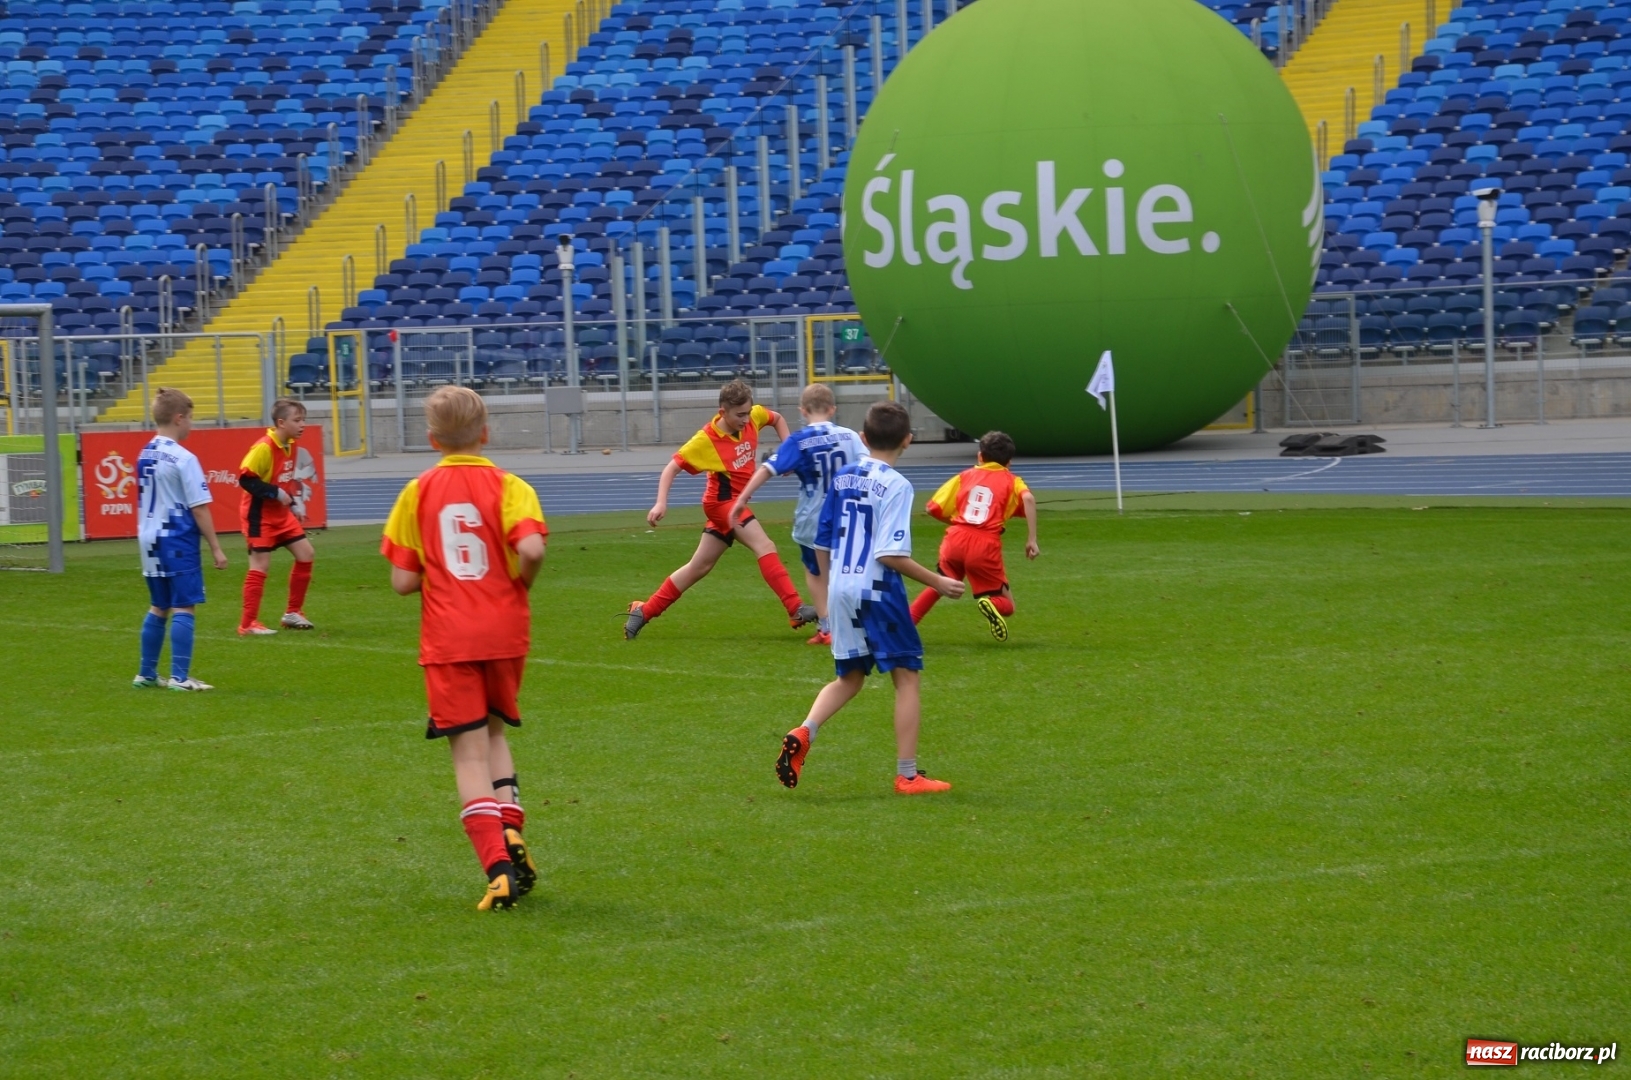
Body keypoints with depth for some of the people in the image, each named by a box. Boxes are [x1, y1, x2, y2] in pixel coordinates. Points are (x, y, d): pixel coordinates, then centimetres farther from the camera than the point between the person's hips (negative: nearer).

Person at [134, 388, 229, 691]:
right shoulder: (183, 459, -14)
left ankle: (146, 674, 21)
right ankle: (180, 677, -5)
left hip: (149, 541, 8)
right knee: (183, 608, -3)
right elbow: (199, 508, -14)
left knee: (159, 608, 17)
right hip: (177, 541, -8)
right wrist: (216, 548, -10)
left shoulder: (145, 455, 9)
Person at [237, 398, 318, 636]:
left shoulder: (291, 446, 4)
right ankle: (248, 624, -3)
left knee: (306, 554, 7)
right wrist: (277, 493, -24)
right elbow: (245, 479, -25)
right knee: (260, 565, -9)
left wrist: (296, 503, 8)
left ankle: (293, 613, 18)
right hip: (260, 514, -9)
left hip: (281, 513, 9)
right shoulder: (264, 448, -23)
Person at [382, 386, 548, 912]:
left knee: (469, 751, 0)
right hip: (505, 632, 1)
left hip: (448, 640, -1)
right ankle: (510, 827, 2)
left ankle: (499, 867, -13)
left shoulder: (418, 493, 1)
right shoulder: (507, 486, -3)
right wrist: (520, 584, 0)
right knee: (493, 731, 23)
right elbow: (531, 549, -21)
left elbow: (403, 580, -3)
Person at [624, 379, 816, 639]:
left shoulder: (754, 416, -5)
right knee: (765, 547, -23)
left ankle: (643, 612, 23)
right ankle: (796, 610, -28)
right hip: (723, 501, -7)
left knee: (699, 567, 13)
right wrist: (661, 503, -27)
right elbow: (672, 468, -15)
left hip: (736, 502, 7)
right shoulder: (705, 440, -20)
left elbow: (777, 419, 17)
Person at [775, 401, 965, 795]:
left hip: (840, 590, 6)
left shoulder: (842, 478, 7)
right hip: (878, 591, -6)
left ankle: (803, 734, -6)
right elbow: (890, 553, -19)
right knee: (907, 677, 5)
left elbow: (822, 542, 12)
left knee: (850, 677, 18)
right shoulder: (896, 485, -12)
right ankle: (907, 775, 4)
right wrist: (936, 582, -11)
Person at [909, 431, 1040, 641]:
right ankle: (991, 604, -26)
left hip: (956, 539, 3)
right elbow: (1028, 499, -9)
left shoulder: (965, 476, 20)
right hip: (985, 546, -3)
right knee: (1006, 606, 9)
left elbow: (934, 509, 14)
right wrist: (1031, 539, -11)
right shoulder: (1012, 481, 14)